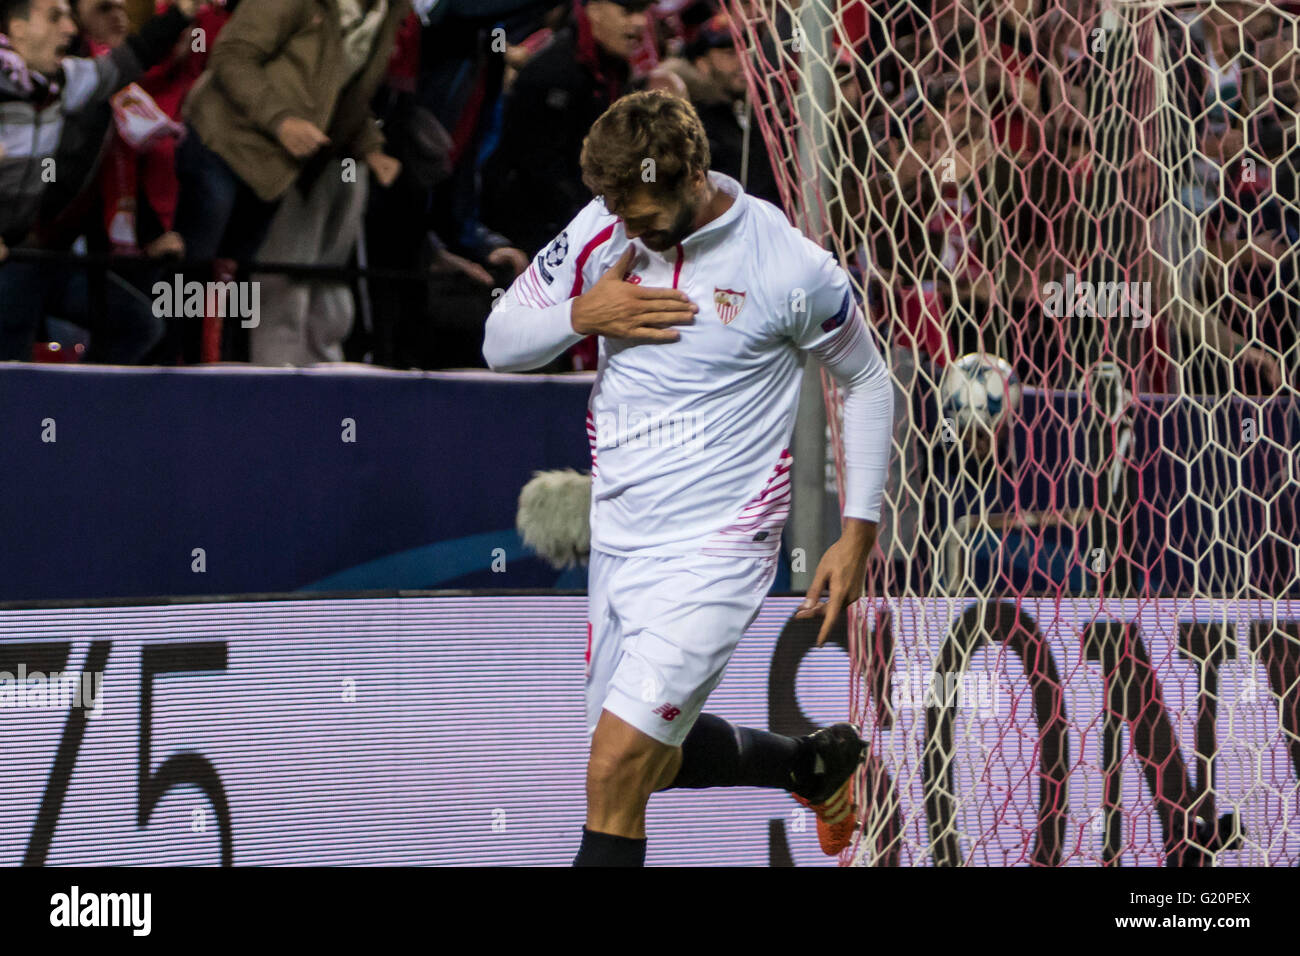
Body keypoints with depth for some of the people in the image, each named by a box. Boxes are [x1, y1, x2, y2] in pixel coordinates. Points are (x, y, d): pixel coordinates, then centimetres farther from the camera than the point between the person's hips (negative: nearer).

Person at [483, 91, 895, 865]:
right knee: (654, 760, 20)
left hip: (715, 548, -6)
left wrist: (859, 532, -3)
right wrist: (581, 315, -15)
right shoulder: (601, 230, -2)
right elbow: (500, 343, 5)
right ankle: (820, 763, 45)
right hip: (616, 537, 7)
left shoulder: (792, 269, -14)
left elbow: (868, 382, 1)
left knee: (617, 766, -17)